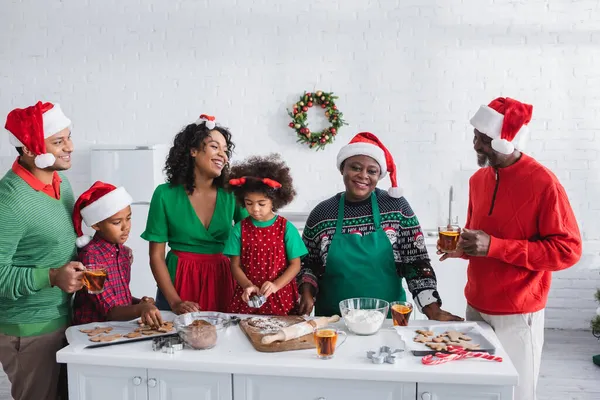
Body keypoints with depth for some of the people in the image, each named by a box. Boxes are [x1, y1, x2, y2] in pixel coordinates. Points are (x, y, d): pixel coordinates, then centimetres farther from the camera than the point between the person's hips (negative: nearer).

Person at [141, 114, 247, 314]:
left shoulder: (230, 195, -2)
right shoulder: (165, 194, -7)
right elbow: (156, 256, -5)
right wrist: (174, 301, -14)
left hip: (221, 281, 2)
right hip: (179, 281, -2)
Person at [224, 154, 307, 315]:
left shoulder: (286, 228, -5)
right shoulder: (240, 228, 0)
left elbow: (295, 264, -3)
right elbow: (235, 265, 2)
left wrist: (276, 285, -17)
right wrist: (247, 285, -16)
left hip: (280, 298, -1)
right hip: (248, 297, 1)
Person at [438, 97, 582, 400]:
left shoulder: (543, 182, -15)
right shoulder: (478, 180, 6)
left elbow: (568, 249, -16)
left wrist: (494, 247, -23)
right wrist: (462, 246, -4)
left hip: (517, 313, -6)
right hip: (475, 306, 6)